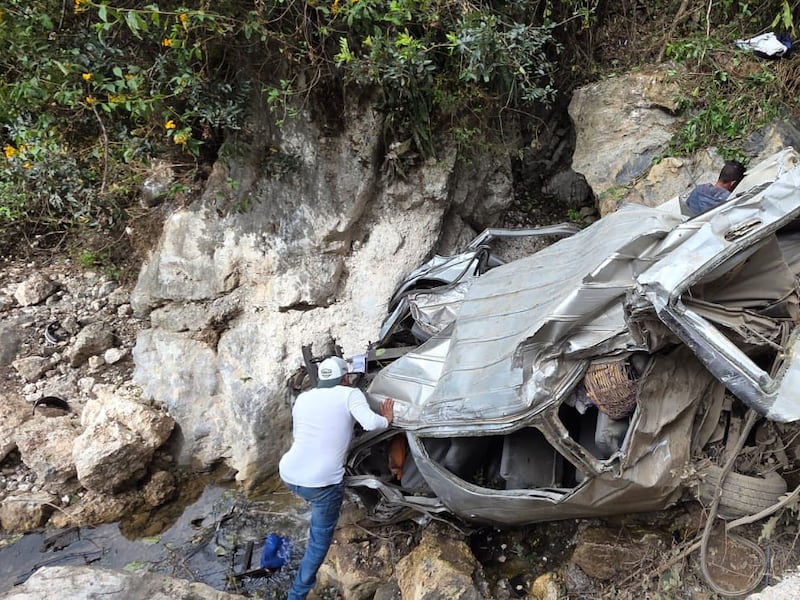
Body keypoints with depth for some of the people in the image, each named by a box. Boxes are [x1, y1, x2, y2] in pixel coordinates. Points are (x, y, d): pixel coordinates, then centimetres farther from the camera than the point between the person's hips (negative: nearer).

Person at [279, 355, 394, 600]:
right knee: (320, 541, 12)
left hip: (288, 475, 5)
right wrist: (386, 419, 3)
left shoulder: (303, 398, 13)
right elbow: (370, 423, -17)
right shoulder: (350, 394, -1)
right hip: (322, 483, -5)